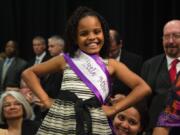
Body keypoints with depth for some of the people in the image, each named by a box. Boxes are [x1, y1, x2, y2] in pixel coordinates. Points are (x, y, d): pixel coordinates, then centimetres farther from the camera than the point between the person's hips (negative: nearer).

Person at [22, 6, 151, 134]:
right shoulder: (65, 60, 10)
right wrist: (46, 99, 6)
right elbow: (28, 73, 17)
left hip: (94, 124, 0)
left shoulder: (110, 64, 8)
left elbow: (144, 88, 1)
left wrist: (114, 108, -3)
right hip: (61, 121, 1)